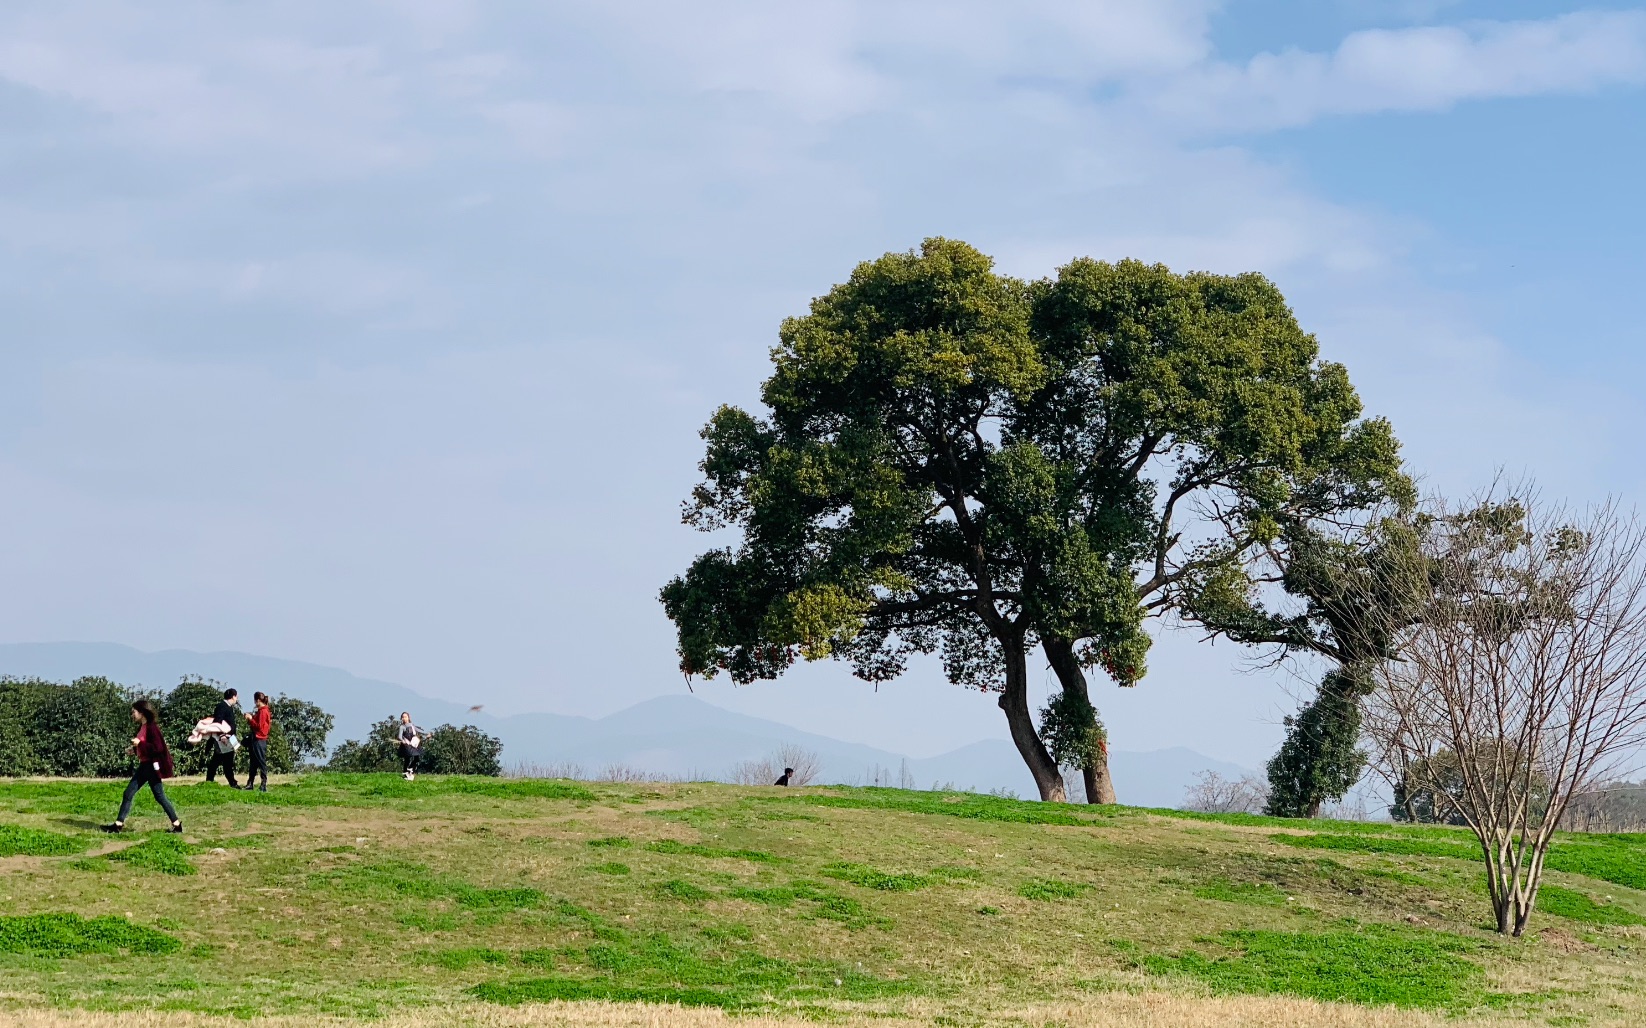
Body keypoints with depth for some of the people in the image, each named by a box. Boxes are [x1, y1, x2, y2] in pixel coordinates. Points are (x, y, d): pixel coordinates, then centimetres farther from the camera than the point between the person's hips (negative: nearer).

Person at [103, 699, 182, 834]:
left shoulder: (151, 727, -16)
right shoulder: (141, 727, 10)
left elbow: (158, 748, -22)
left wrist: (140, 744, -22)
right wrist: (134, 750, 6)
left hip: (152, 766, -9)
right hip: (143, 766, 9)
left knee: (159, 796, -2)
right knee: (128, 794, 5)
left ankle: (177, 824, 8)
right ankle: (119, 824, 7)